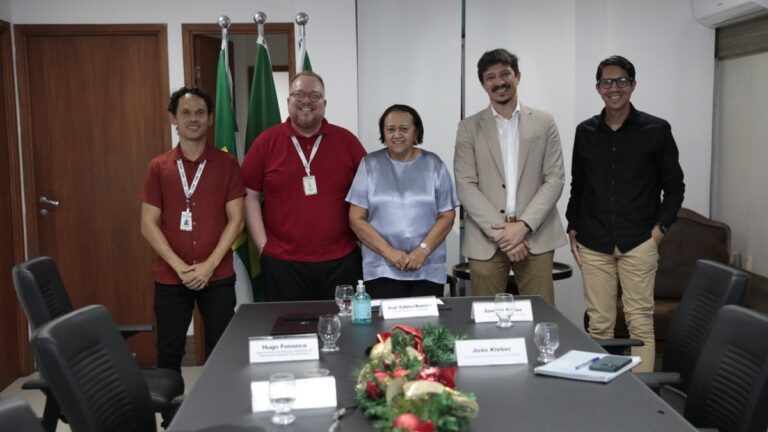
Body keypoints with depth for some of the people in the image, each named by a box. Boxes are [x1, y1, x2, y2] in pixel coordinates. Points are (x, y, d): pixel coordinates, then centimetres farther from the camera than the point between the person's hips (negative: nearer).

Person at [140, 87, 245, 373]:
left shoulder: (226, 164, 1)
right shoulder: (158, 167, 3)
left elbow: (235, 220, -2)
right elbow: (148, 225, 0)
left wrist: (209, 265, -11)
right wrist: (180, 267, -10)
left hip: (218, 276, -1)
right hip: (170, 278, 1)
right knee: (169, 354, 9)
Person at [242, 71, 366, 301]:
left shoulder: (346, 140, 4)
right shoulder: (266, 142, 2)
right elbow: (250, 196, 3)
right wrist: (263, 245, -3)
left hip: (342, 261, 1)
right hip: (282, 263, 0)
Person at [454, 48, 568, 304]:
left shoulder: (544, 122, 9)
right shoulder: (469, 128, 6)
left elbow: (555, 179, 2)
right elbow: (465, 185, -2)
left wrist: (523, 225, -10)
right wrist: (500, 230, -11)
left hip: (536, 237, 1)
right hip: (486, 239, 0)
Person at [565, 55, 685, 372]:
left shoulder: (656, 130, 1)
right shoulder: (585, 132, 9)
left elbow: (674, 186, 5)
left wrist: (660, 227, -4)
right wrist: (573, 229, 11)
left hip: (639, 242, -2)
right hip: (593, 244, 2)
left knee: (640, 321, 0)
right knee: (599, 323, 6)